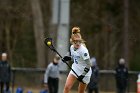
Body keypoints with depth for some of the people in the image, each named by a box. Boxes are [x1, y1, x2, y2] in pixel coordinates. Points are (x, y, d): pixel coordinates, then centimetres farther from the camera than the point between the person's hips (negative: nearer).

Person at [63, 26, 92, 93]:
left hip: (84, 72, -5)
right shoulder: (72, 47, -5)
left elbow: (88, 65, -22)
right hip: (75, 70, 5)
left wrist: (82, 75, -26)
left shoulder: (83, 50, -25)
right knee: (67, 87, -12)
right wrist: (68, 58, -2)